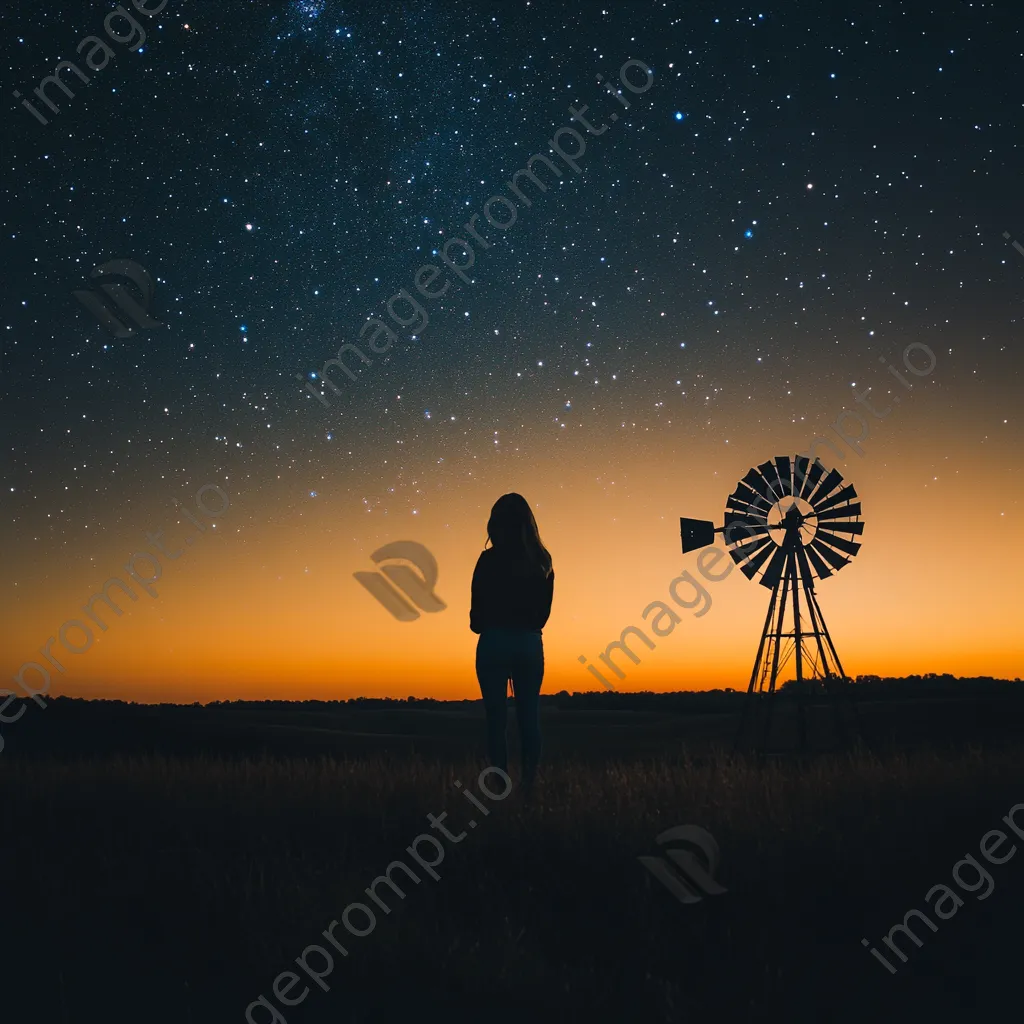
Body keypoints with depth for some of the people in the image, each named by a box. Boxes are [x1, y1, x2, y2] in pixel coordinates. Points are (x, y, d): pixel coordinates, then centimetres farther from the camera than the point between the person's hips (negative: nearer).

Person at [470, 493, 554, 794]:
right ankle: (529, 783, 7)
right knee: (529, 716, 9)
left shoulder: (490, 559, -10)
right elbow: (544, 611, 8)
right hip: (530, 644, 4)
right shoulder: (542, 560, 2)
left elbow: (477, 612, -4)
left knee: (497, 716, 4)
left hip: (494, 644, -3)